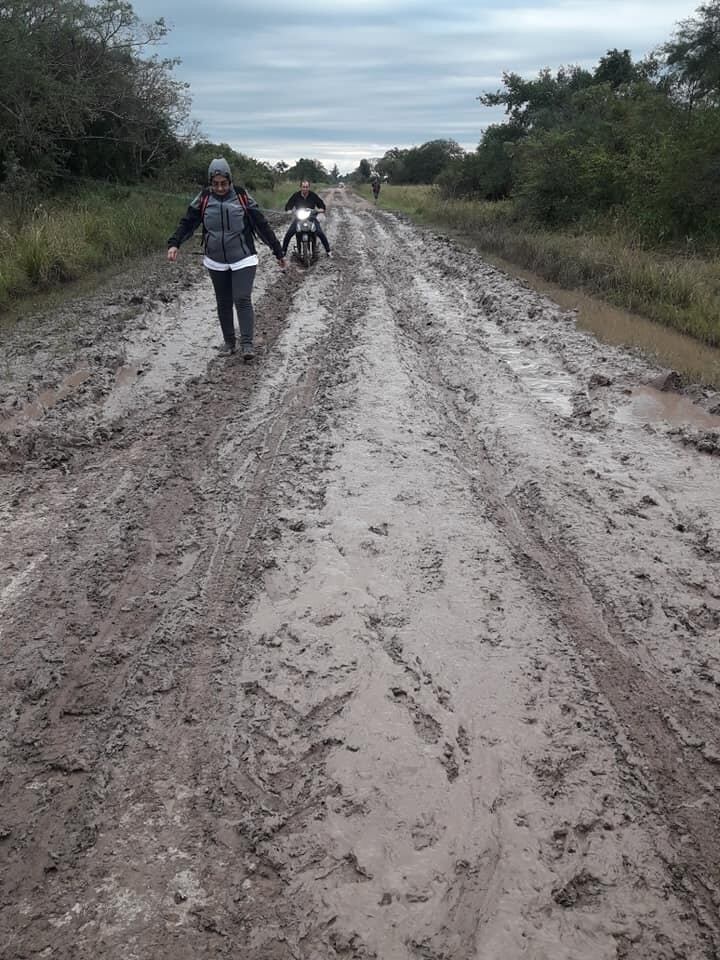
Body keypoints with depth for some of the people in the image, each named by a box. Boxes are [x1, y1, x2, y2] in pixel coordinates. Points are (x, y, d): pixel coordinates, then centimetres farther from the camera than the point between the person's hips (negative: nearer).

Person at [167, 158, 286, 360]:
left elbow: (262, 225, -3)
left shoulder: (242, 197, -6)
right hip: (216, 262, 3)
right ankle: (229, 341, 21)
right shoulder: (203, 199, -1)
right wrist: (174, 243, -19)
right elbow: (187, 222, -1)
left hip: (243, 260, -3)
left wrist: (279, 252, -2)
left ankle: (247, 344, -9)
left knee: (242, 300, -12)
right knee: (223, 303, 10)